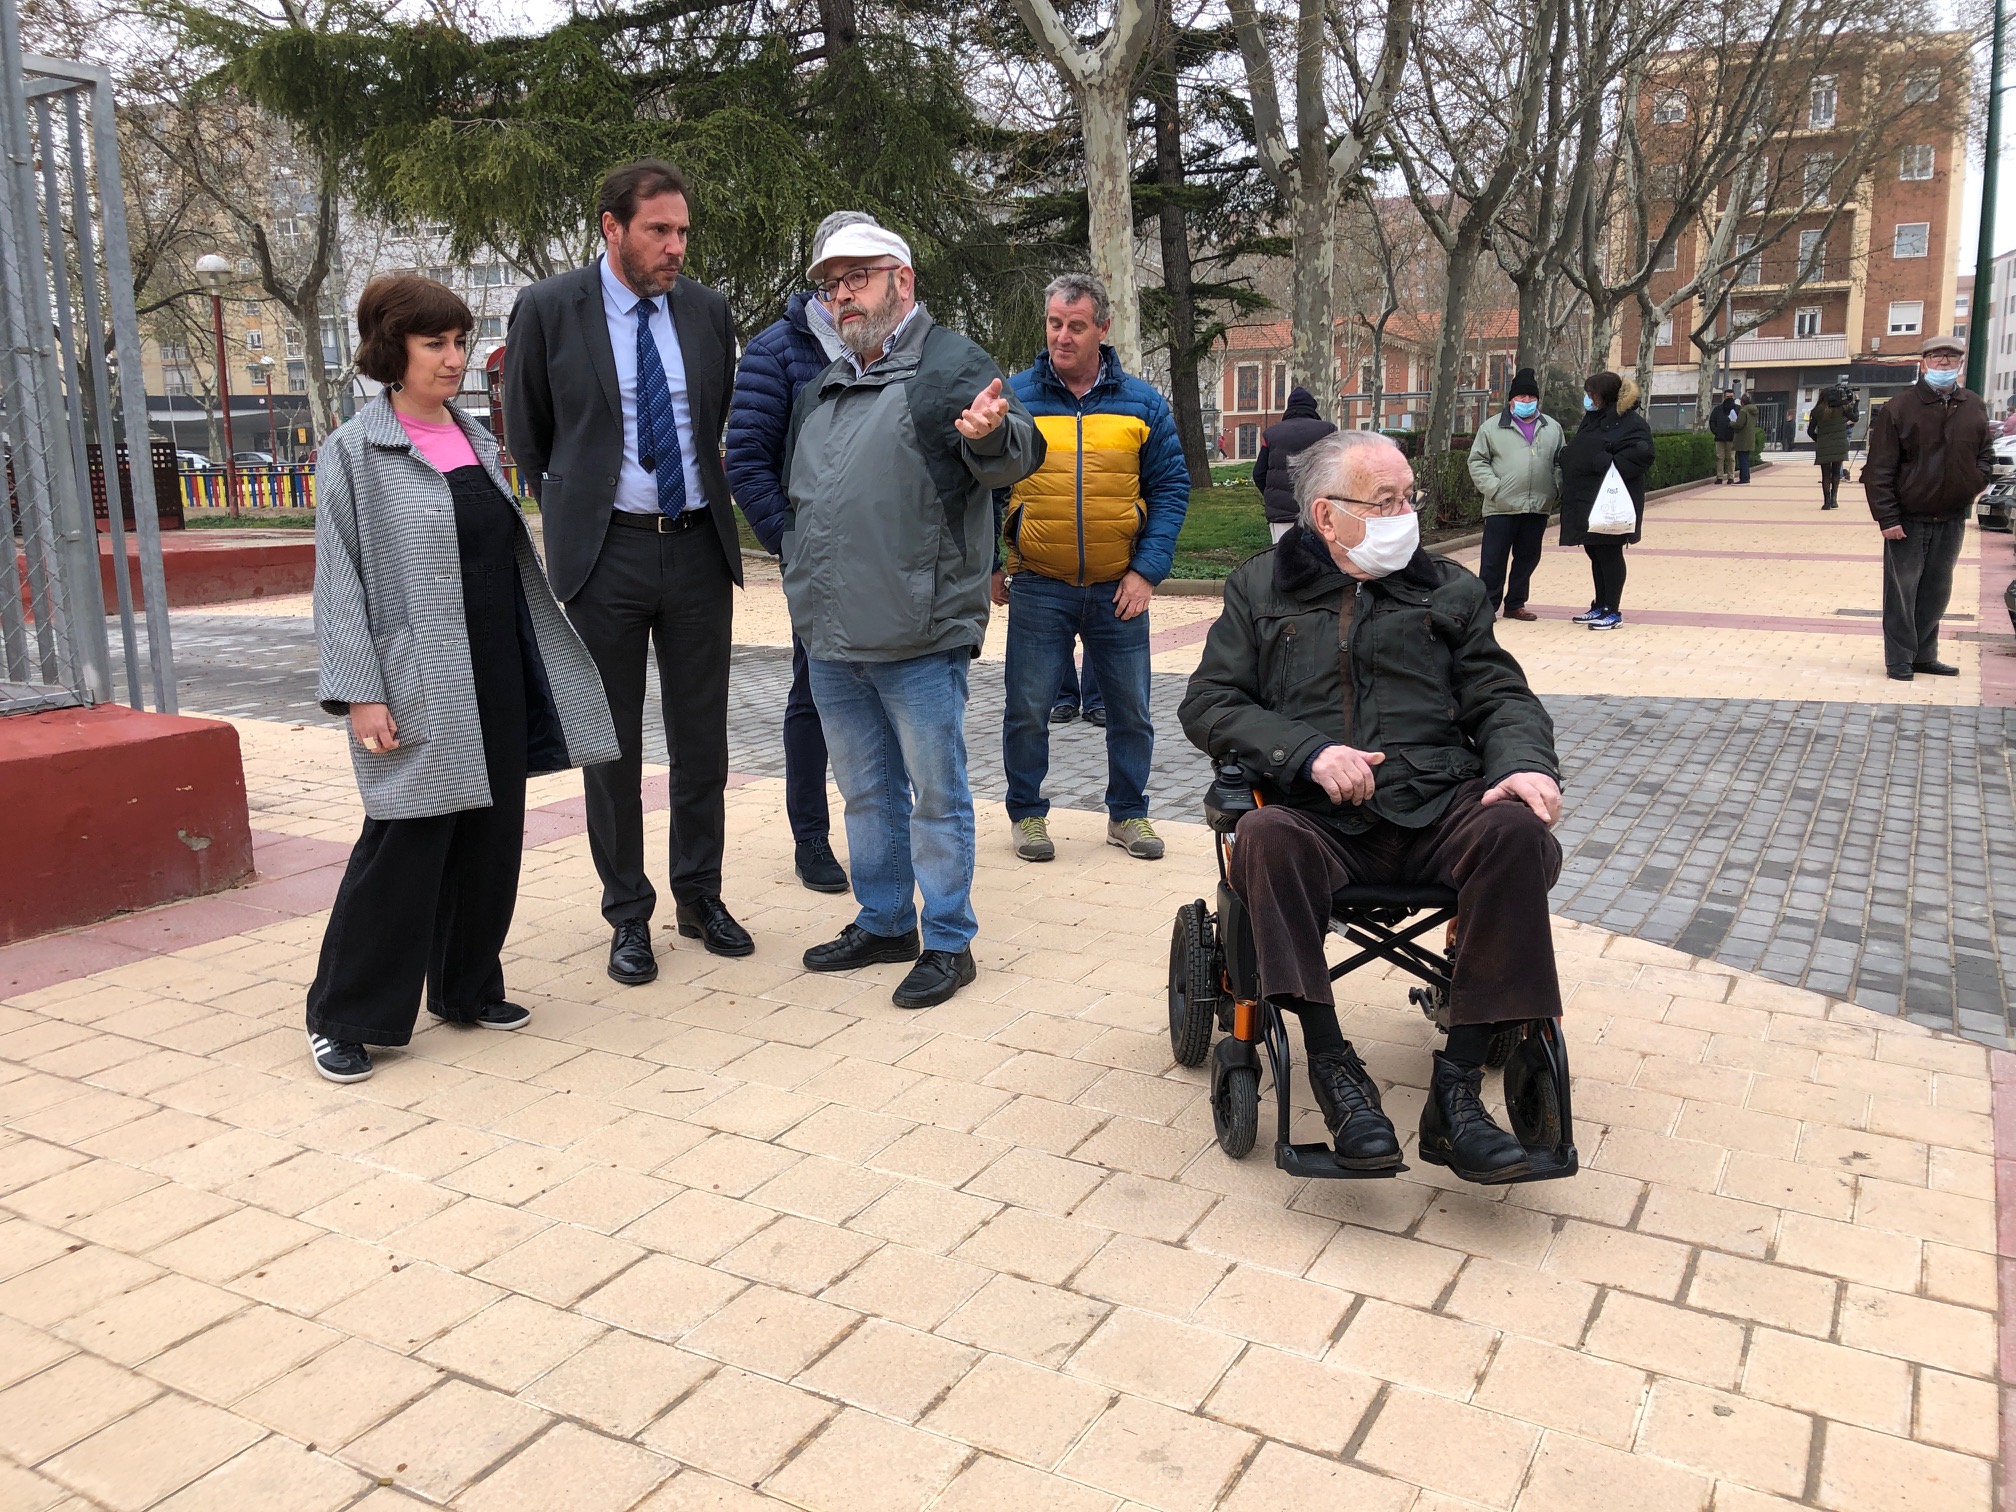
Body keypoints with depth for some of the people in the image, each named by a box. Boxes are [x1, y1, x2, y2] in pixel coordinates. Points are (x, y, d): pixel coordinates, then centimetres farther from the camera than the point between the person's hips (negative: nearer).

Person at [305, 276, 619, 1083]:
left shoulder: (476, 440, 13)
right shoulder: (355, 451, -5)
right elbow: (339, 580, -8)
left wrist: (541, 661, 14)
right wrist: (359, 693, -15)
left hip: (498, 673, 6)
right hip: (420, 684, -6)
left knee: (490, 835, 11)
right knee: (405, 847, -4)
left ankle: (467, 988, 27)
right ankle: (341, 1017, 11)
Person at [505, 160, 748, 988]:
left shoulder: (707, 311, 6)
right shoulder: (547, 309, -3)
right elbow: (525, 435, 5)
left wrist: (714, 512, 13)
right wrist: (573, 516, 7)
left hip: (698, 546, 3)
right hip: (604, 550, -2)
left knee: (702, 734, 9)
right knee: (612, 742, 6)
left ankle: (700, 895, 25)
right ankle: (628, 913, 19)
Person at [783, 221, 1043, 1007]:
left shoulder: (951, 364, -5)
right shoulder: (821, 391, 18)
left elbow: (1017, 455, -19)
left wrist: (991, 433, -38)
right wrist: (801, 574, 23)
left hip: (918, 637, -7)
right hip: (833, 642, 8)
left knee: (936, 793, 2)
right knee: (867, 791, 18)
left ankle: (948, 941, 14)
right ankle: (883, 922, 32)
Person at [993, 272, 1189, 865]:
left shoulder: (1143, 403, 3)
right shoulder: (1012, 398, 1)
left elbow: (1171, 488, 3)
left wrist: (1147, 571, -6)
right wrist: (988, 566, 0)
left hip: (1119, 589, 1)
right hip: (1037, 588, -1)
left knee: (1131, 710, 9)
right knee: (1027, 709, 3)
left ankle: (1128, 814, 26)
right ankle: (1027, 813, 22)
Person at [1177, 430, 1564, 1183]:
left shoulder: (1449, 590, 21)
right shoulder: (1261, 589, 15)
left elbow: (1501, 697, 14)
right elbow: (1207, 705, 5)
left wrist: (1524, 762, -11)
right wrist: (1310, 752, -12)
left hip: (1437, 810, 2)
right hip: (1318, 819, -2)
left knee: (1516, 830, -31)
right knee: (1266, 836, -36)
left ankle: (1458, 1087, -25)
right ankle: (1333, 1067, -26)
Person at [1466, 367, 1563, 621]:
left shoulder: (1552, 428, 12)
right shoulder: (1492, 427, 1)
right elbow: (1477, 461, 0)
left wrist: (1554, 490, -1)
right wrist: (1494, 489, -11)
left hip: (1538, 507, 4)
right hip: (1501, 508, -4)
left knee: (1527, 558, 10)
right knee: (1493, 560, -2)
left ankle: (1515, 604, 21)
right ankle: (1487, 605, 7)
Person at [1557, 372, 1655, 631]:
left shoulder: (1630, 422, -12)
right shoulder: (1592, 420, 16)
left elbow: (1641, 454, -25)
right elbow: (1577, 452, 24)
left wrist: (1607, 465, -26)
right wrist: (1563, 459, 6)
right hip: (1586, 501, 9)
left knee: (1609, 554, -1)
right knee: (1595, 554, 15)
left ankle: (1613, 611, 8)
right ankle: (1600, 606, 25)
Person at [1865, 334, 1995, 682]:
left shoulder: (1974, 407, 6)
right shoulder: (1899, 409, -9)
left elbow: (1985, 454, 19)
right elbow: (1879, 470, -11)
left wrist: (1976, 481, -2)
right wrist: (1887, 518, -15)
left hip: (1952, 519, 5)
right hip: (1909, 520, -5)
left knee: (1936, 591, 13)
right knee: (1902, 591, 1)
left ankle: (1924, 655, 24)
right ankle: (1900, 660, 10)